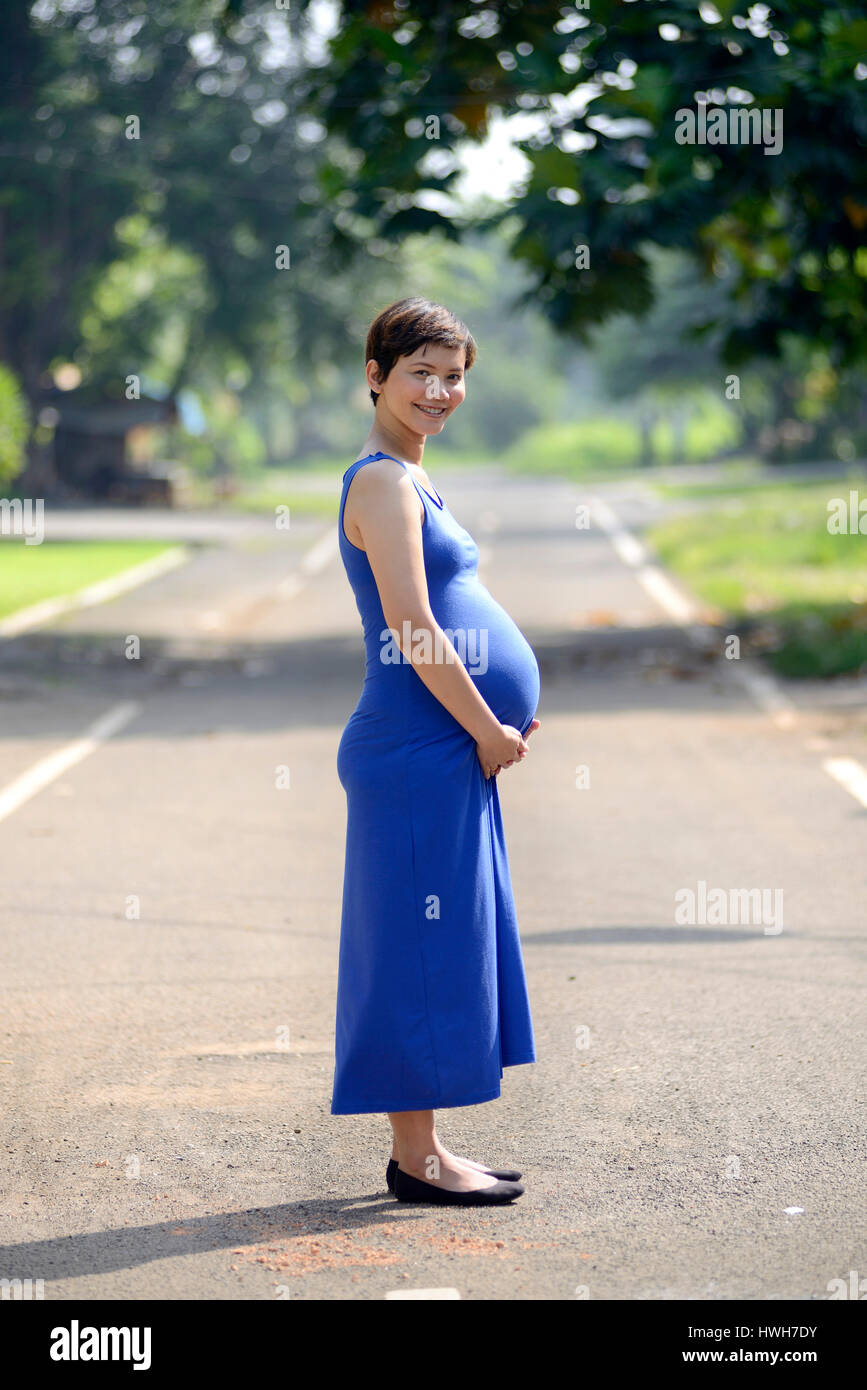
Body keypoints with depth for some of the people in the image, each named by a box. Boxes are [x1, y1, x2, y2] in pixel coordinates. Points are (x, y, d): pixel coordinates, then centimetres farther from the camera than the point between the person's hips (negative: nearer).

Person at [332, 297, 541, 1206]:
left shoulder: (407, 480, 18)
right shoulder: (383, 483, -13)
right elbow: (414, 635, -19)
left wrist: (499, 720, 12)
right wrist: (489, 730, -12)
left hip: (450, 747, 10)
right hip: (418, 750, -10)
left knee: (447, 947, 13)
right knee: (423, 944, -4)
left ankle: (423, 1148, 19)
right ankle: (417, 1160, 3)